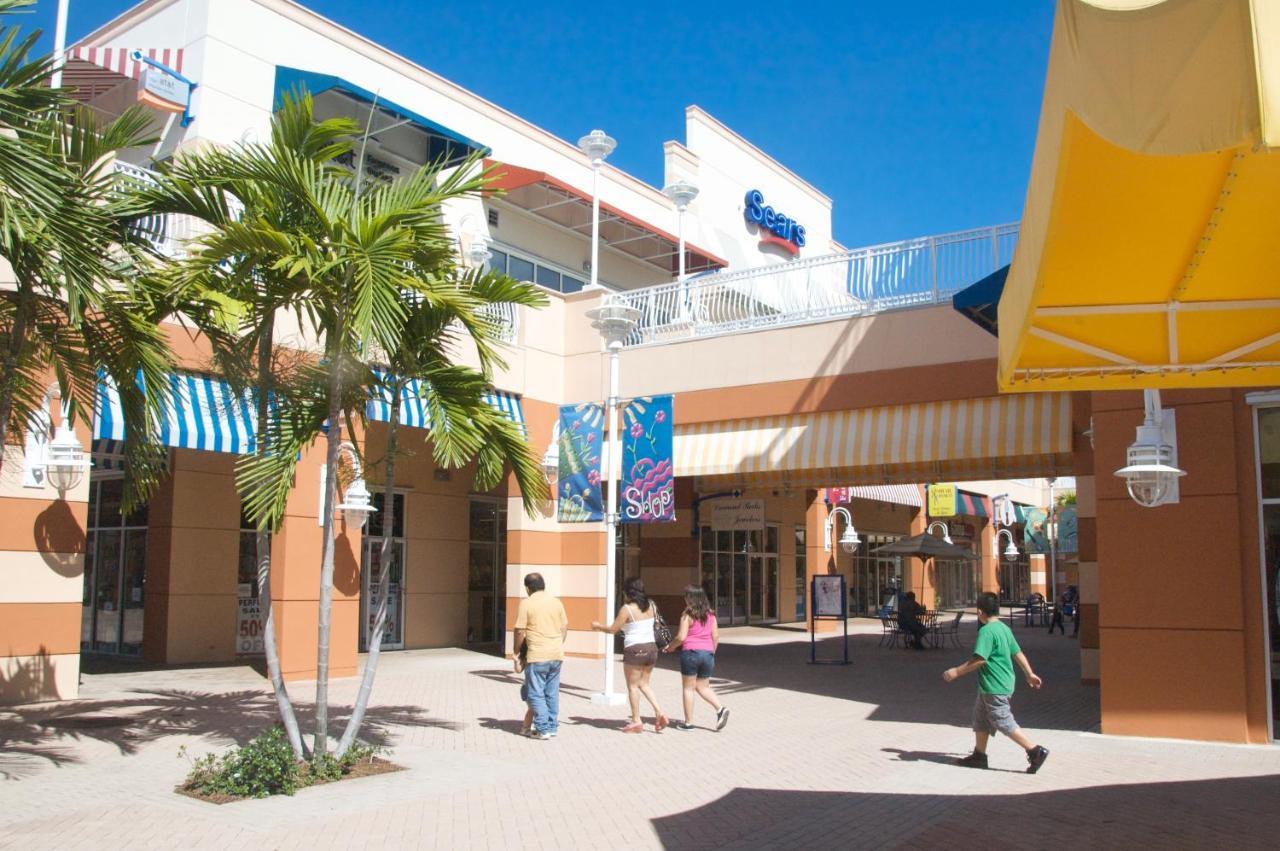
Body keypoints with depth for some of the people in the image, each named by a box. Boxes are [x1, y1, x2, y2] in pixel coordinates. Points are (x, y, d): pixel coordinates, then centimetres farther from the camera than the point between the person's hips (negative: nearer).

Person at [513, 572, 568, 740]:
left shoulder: (526, 603, -7)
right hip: (556, 655, 5)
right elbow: (565, 627, 12)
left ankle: (543, 729, 2)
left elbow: (520, 632, -8)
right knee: (552, 693, 13)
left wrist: (516, 652, 7)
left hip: (537, 656, -5)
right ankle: (552, 727, 18)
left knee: (536, 694, 3)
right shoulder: (556, 602, 8)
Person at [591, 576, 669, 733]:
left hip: (634, 650, -6)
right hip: (651, 648, 6)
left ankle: (636, 721, 12)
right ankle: (659, 713, 5)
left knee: (633, 686, 9)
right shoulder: (650, 605, 5)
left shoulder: (627, 609, -12)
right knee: (644, 684, 19)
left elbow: (613, 629, -6)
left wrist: (598, 626, 12)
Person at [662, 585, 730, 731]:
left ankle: (688, 722, 10)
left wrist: (671, 646, 4)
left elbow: (681, 637, -13)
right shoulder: (710, 615, 8)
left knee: (688, 688, 6)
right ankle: (720, 709, -5)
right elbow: (716, 636, 9)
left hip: (691, 652, -5)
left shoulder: (687, 615, -8)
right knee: (703, 687, 16)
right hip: (707, 653, 5)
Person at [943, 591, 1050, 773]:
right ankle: (979, 756, 25)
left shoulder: (986, 631, -20)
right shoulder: (1004, 628, 9)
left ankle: (1036, 751, 0)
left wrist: (957, 671, -20)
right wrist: (1030, 674, 26)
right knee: (980, 718, 17)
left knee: (1005, 724, -2)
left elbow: (979, 659, -27)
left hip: (994, 688, -10)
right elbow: (1018, 653, 16)